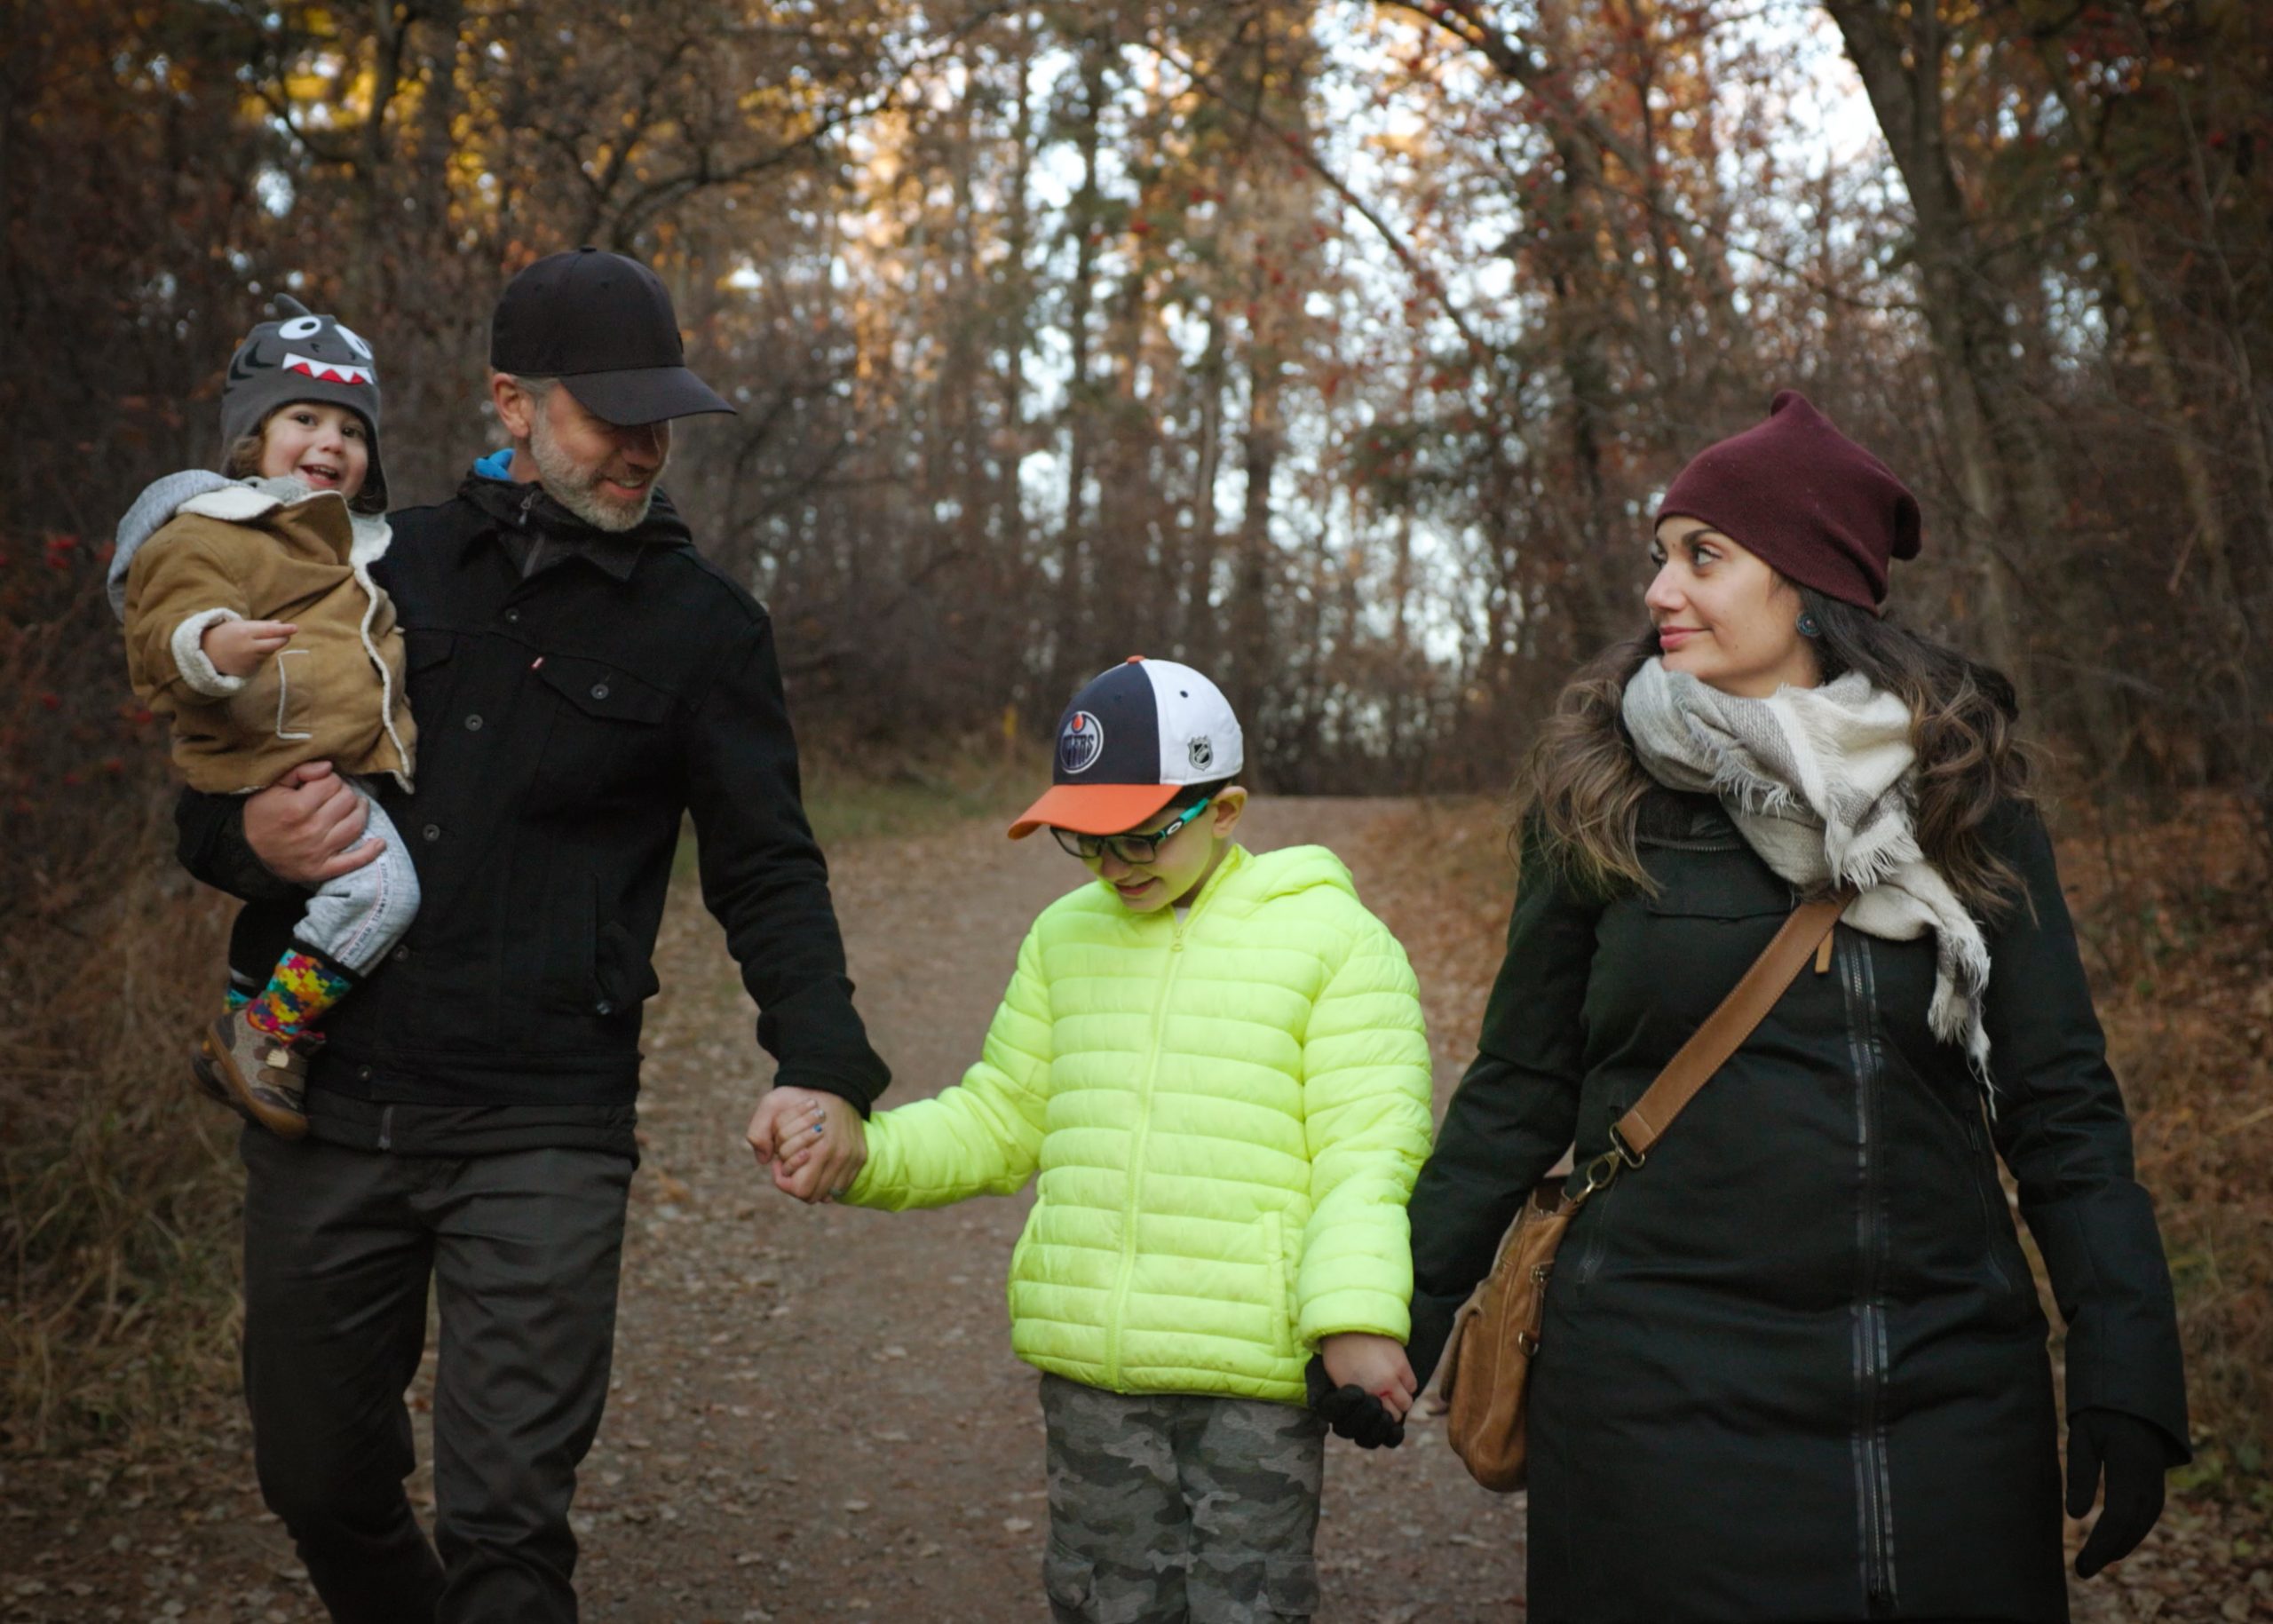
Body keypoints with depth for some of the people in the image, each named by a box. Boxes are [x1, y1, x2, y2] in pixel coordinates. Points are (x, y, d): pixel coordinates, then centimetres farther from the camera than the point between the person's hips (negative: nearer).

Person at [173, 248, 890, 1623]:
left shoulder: (703, 625, 3)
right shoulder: (394, 565, 9)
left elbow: (769, 871, 3)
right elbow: (215, 795, 17)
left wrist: (825, 1064, -13)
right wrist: (249, 837, -8)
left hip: (540, 1132, -3)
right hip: (327, 1104, 4)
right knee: (320, 1479, 17)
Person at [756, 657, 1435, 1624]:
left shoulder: (1334, 937, -4)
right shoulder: (1066, 935, 11)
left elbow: (1365, 1155, -8)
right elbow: (999, 1124, 15)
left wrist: (1356, 1316, -21)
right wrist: (858, 1153, 0)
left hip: (1255, 1370, -4)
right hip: (1088, 1369, 4)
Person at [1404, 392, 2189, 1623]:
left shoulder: (1966, 800, 2)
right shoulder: (1605, 797, 0)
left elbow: (2059, 1104, 3)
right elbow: (1519, 1091, 5)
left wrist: (2129, 1381, -5)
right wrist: (1400, 1319, 3)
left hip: (1949, 1383, 2)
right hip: (1666, 1377, -1)